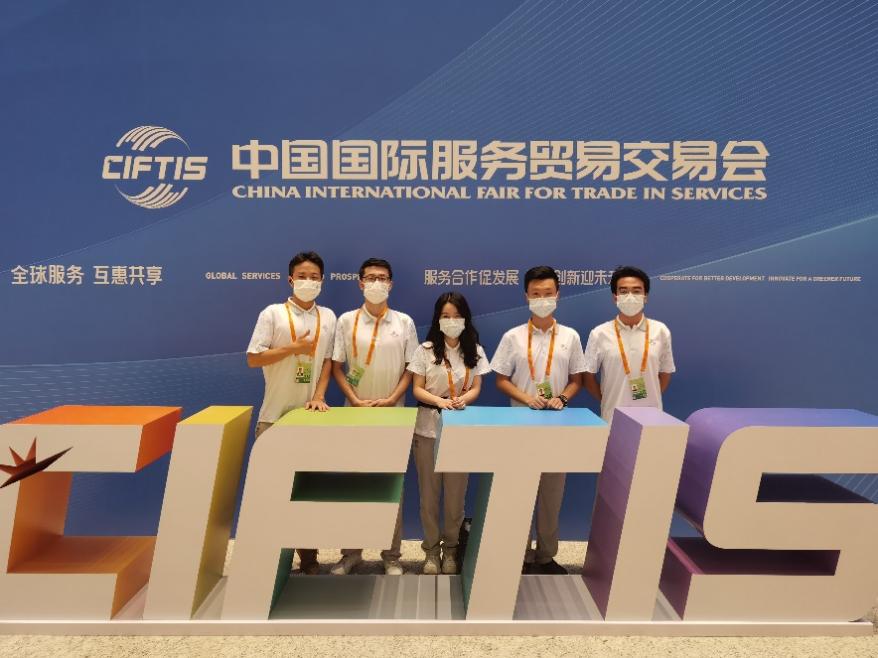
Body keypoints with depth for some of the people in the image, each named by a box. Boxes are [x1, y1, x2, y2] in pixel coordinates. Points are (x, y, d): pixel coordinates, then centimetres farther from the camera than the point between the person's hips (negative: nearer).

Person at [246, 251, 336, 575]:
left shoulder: (328, 317, 6)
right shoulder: (273, 313, -3)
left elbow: (327, 361, 7)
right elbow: (253, 359, -7)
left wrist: (319, 396, -6)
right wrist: (293, 347, -14)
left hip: (309, 414, 3)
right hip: (275, 414, -2)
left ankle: (308, 555, 24)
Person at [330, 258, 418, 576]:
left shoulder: (404, 322, 1)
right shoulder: (346, 321, 1)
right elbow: (336, 366, 1)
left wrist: (391, 399, -11)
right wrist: (356, 400, -11)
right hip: (355, 412, 1)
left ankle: (391, 555, 18)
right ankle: (351, 552, 22)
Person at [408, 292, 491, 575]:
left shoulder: (475, 351, 3)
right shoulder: (425, 350, -2)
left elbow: (476, 388, 1)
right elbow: (417, 389, -4)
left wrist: (463, 399, -21)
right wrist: (440, 401, -22)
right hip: (428, 427, -1)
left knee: (456, 491, 6)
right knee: (429, 491, 7)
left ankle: (451, 548, 23)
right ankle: (431, 549, 21)